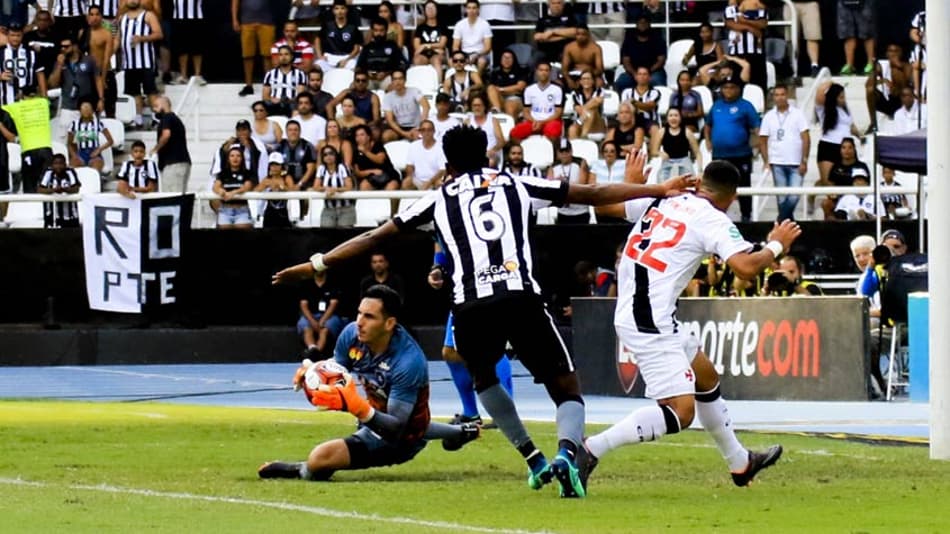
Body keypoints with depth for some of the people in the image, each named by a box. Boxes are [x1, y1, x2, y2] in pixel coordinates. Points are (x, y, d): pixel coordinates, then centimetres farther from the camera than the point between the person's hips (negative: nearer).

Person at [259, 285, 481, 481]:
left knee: (319, 460, -26)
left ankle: (304, 472, 12)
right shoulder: (352, 334, -15)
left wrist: (358, 407, -51)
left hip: (401, 442, -8)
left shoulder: (408, 362, -35)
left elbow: (396, 431, -35)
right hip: (375, 416, 8)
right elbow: (335, 379, 1)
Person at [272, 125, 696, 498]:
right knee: (567, 389, 7)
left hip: (471, 309, 1)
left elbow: (375, 237, 20)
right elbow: (592, 194, 21)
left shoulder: (439, 199, 18)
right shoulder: (515, 185, 19)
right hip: (523, 298, -1)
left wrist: (315, 265, 27)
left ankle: (533, 458, 22)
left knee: (483, 377, 32)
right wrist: (658, 190, 28)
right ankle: (567, 452, -25)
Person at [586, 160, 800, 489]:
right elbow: (746, 268, -20)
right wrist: (775, 246, -2)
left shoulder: (660, 201, 10)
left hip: (628, 311, 9)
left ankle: (740, 463, 40)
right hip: (651, 323, -9)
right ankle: (589, 450, -21)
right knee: (680, 412, -14)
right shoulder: (713, 221, -9)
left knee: (706, 378, 25)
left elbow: (603, 205, 20)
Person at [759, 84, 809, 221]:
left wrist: (804, 161, -8)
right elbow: (763, 141, 10)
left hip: (796, 164, -2)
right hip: (777, 164, 2)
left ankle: (782, 220, 5)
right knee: (782, 197, 2)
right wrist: (766, 162, 0)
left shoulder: (797, 114, 1)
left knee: (794, 196, -10)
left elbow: (806, 138, -1)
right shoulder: (769, 117, 7)